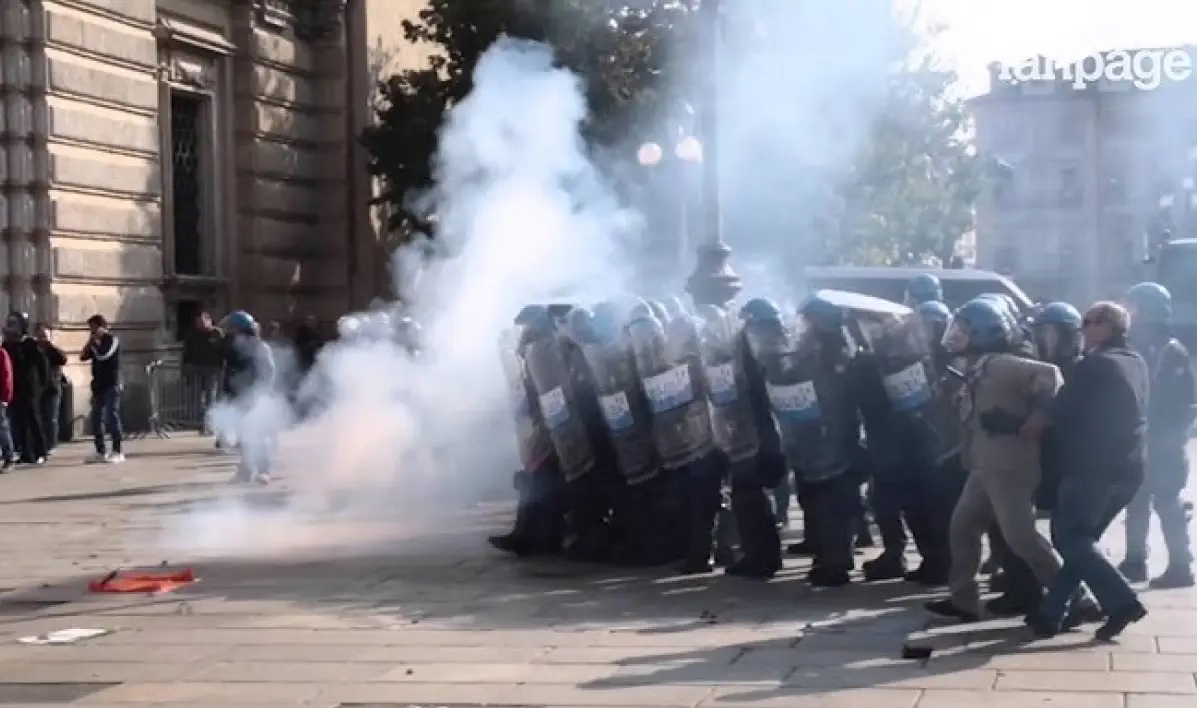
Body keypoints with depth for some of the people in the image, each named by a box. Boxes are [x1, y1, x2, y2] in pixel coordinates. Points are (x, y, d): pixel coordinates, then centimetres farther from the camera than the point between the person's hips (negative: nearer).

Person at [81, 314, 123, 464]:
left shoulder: (112, 340, -6)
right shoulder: (96, 342, 16)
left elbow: (103, 356, -20)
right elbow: (83, 357, 11)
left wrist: (94, 344, -5)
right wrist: (90, 342, 1)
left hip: (111, 385, -7)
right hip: (98, 385, 7)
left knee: (112, 417, -8)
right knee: (96, 419, 6)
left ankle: (117, 452, -7)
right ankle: (101, 452, 12)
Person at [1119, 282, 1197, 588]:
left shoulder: (1171, 352, -13)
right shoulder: (1136, 348, 10)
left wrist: (1166, 439, -16)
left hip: (1164, 447, -8)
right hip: (1139, 444, 8)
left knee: (1168, 505, -5)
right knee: (1137, 504, 13)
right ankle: (1135, 561, 22)